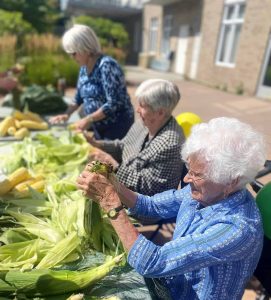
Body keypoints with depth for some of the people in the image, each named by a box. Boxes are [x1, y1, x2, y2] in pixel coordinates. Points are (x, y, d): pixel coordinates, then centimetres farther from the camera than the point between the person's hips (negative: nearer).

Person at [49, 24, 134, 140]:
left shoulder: (106, 65, -20)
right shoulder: (84, 67, 4)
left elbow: (113, 103, -26)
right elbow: (79, 97, 15)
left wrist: (89, 119, -25)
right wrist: (66, 114, 1)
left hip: (117, 127, -7)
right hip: (98, 128, 8)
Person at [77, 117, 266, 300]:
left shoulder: (237, 230, -34)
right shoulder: (204, 191, -12)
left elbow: (151, 263, -36)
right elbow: (151, 205, -2)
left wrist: (109, 201, -35)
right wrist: (113, 185, -19)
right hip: (166, 280, 5)